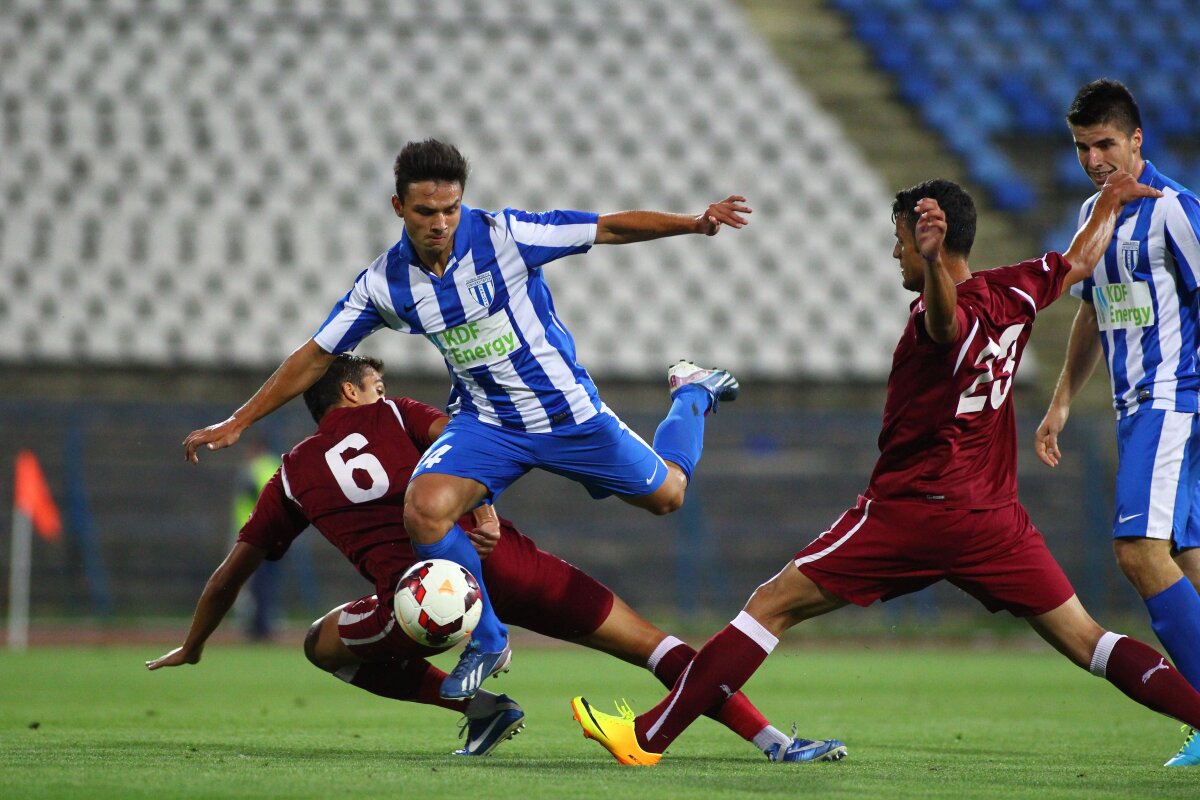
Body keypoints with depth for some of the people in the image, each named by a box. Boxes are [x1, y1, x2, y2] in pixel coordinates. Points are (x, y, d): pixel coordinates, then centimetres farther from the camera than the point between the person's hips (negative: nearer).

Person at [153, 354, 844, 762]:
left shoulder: (293, 475, 24)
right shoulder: (389, 414, 22)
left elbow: (231, 575, 30)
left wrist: (193, 648, 41)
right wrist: (483, 506, -9)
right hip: (497, 560, 0)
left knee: (325, 644, 28)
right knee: (651, 645, 5)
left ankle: (477, 705, 14)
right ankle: (774, 741, -6)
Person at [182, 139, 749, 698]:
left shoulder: (503, 235, -20)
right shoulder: (383, 283, -11)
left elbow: (610, 228, -15)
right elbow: (314, 357, -1)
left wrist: (694, 223, -25)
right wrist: (237, 422, -2)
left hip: (567, 410, -1)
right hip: (485, 422, 1)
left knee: (665, 496, 11)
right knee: (424, 511, -26)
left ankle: (690, 393, 44)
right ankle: (486, 642, -6)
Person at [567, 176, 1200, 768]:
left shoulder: (944, 316, -14)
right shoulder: (1013, 293, 6)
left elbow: (947, 320, -40)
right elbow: (1078, 262, 25)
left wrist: (932, 262, -59)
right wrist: (1112, 200, 41)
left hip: (908, 511, -6)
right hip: (993, 516, 6)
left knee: (772, 606, -2)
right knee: (1083, 640, 6)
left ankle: (649, 736, -4)